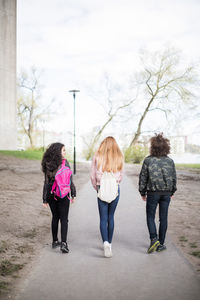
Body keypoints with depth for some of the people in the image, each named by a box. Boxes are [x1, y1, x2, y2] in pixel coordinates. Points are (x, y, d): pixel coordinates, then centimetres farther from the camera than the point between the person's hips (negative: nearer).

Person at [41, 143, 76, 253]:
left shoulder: (47, 164, -4)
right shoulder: (65, 163, -11)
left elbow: (46, 183, -3)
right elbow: (69, 180, -8)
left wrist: (45, 199, 1)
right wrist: (73, 194, 1)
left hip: (51, 194, 3)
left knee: (55, 217, 17)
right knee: (64, 219, 2)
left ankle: (55, 241, 24)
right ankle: (63, 243, -7)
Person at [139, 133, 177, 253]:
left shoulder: (148, 160, -9)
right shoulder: (170, 161, -2)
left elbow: (143, 178, -4)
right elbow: (174, 178, 6)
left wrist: (143, 192, 8)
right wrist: (172, 191, 20)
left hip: (152, 193, -2)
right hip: (166, 193, 2)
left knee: (150, 217, 10)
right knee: (163, 218, 10)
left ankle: (154, 239, -8)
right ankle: (161, 244, 16)